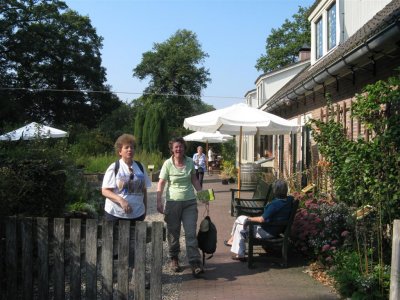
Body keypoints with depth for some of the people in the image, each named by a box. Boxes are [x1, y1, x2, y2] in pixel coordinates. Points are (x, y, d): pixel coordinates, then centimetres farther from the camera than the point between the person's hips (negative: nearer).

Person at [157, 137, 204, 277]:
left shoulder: (190, 162, 2)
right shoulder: (168, 164, -6)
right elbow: (161, 183, -7)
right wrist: (159, 201, -15)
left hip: (190, 202, 2)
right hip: (173, 202, -1)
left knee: (191, 234, -4)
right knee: (173, 233, 11)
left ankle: (195, 263, -5)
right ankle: (173, 259, 31)